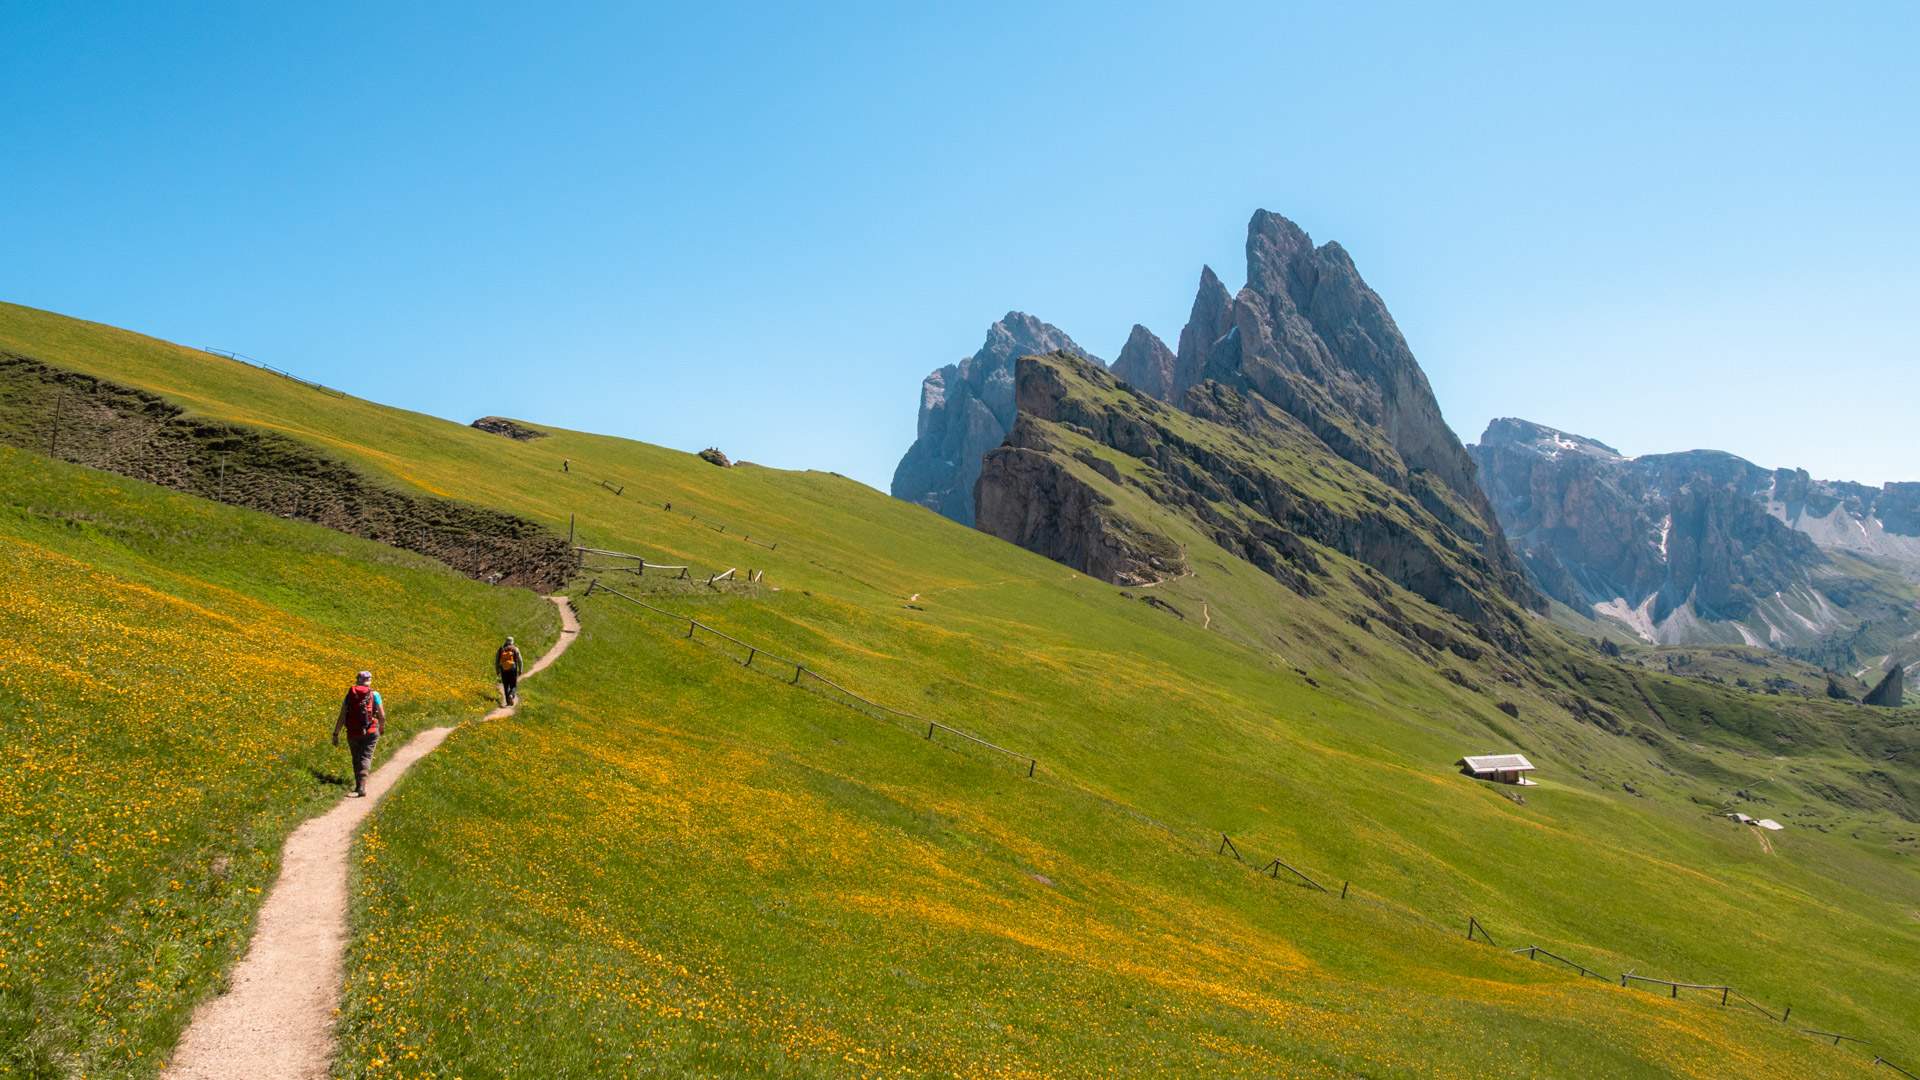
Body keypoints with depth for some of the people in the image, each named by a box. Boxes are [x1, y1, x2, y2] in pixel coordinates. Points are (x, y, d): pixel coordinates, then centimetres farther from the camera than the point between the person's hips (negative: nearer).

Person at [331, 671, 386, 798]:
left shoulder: (350, 695, 5)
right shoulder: (374, 695, -1)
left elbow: (341, 717, 1)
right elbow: (382, 716, 0)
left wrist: (335, 734, 7)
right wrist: (381, 728, 20)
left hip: (353, 734, 2)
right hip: (370, 732, -2)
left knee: (356, 759, 17)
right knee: (365, 758, -1)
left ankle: (359, 786, 23)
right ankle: (361, 786, -18)